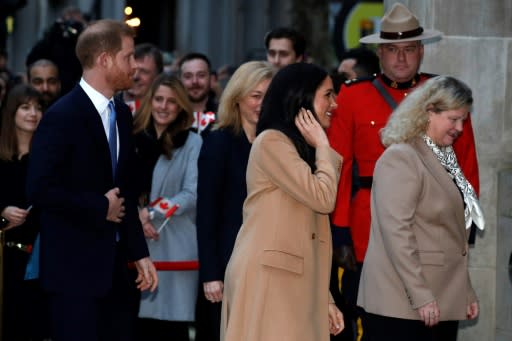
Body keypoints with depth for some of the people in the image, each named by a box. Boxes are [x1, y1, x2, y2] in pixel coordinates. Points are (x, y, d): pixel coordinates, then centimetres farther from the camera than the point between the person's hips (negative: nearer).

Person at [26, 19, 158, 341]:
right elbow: (41, 190, -20)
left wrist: (139, 252, 11)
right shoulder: (62, 116, -13)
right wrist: (100, 208, -13)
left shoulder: (121, 113, 12)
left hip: (114, 263, 7)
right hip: (75, 266, -7)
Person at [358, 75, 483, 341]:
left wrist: (466, 293, 19)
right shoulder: (400, 158, -11)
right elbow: (397, 233, -18)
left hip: (443, 303, 8)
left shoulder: (444, 159, 16)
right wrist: (420, 297, -20)